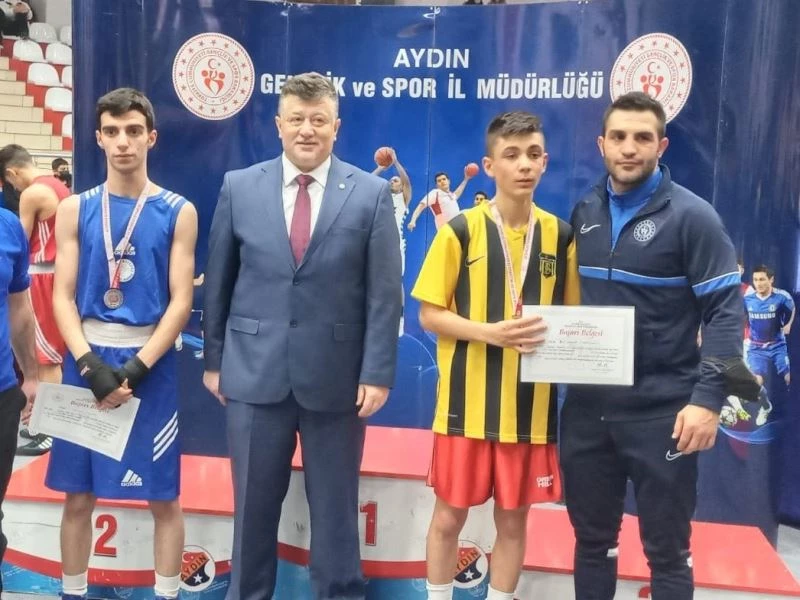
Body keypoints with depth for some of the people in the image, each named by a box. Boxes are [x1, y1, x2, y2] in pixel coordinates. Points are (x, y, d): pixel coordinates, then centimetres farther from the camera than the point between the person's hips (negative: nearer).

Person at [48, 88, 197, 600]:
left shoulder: (178, 212, 0)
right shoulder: (75, 209, 5)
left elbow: (181, 302, -5)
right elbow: (63, 297, 1)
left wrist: (136, 368, -14)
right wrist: (91, 366, -12)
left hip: (151, 364, -2)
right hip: (87, 361, 2)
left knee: (163, 497, 5)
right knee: (78, 495, 11)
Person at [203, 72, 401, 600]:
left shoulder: (372, 193, -1)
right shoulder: (240, 187, 4)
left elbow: (384, 293, -4)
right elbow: (219, 282, 8)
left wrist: (377, 372, -8)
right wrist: (214, 359, 8)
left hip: (336, 374, -1)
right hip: (255, 370, 2)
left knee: (335, 505, 12)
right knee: (254, 503, 13)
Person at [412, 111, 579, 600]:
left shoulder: (561, 235, 4)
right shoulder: (460, 231, -5)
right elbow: (430, 315, -5)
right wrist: (489, 332, -20)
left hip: (531, 403, 2)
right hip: (467, 401, -2)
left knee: (514, 518, 13)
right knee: (450, 514, 10)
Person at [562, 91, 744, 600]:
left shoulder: (691, 216, -9)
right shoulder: (584, 214, 7)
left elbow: (725, 310, -12)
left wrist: (709, 398, -20)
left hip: (662, 411, -5)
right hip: (587, 407, 5)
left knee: (667, 549, 10)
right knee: (592, 538, 18)